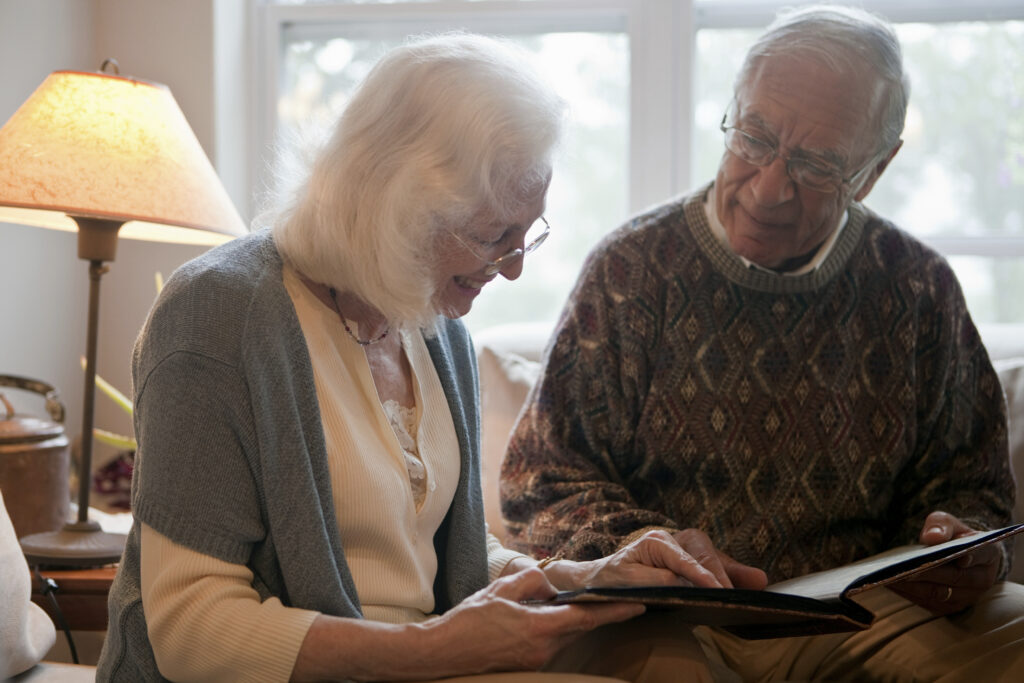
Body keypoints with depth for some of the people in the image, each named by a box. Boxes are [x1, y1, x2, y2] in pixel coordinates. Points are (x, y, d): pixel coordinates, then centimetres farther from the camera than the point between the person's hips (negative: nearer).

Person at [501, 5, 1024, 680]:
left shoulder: (918, 287, 5)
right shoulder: (634, 269, -2)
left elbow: (968, 482, 14)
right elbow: (544, 484, -1)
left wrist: (960, 555, -11)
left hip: (867, 609, 3)